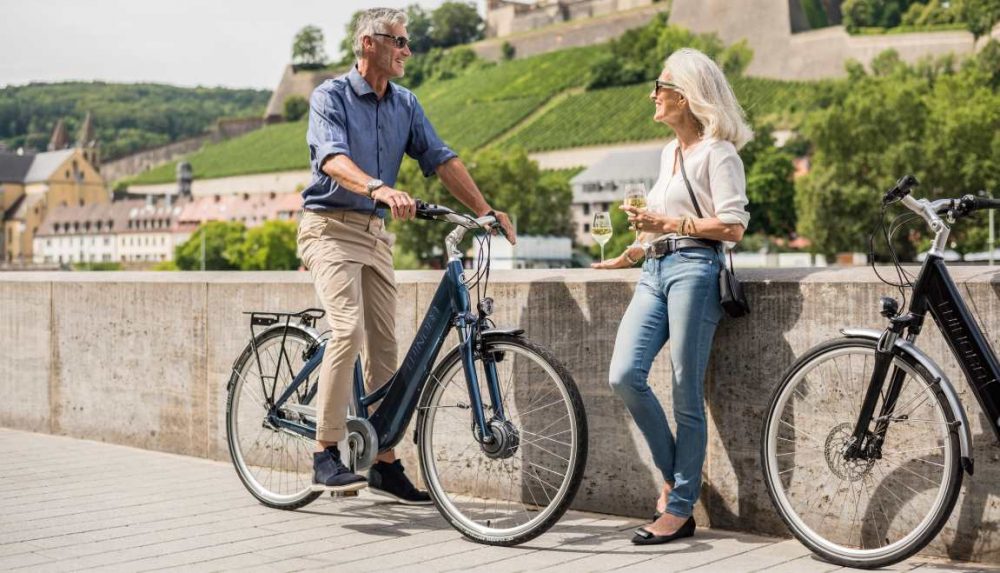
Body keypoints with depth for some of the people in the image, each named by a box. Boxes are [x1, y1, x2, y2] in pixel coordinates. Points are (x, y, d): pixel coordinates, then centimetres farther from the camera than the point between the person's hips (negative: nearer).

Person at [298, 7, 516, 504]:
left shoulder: (405, 104, 11)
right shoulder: (331, 96, -8)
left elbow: (441, 159, 6)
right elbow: (333, 158, -25)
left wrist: (485, 210, -4)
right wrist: (378, 188, -43)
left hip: (375, 232, 7)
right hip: (330, 227, -6)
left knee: (384, 346, 5)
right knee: (348, 331, -23)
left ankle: (385, 464, 13)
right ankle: (325, 456, -17)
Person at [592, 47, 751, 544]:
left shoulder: (716, 152, -2)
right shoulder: (669, 152, 22)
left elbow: (732, 227, -10)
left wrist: (669, 223, -14)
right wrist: (631, 254, 23)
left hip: (693, 269, -7)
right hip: (655, 270, 8)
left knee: (685, 395, -5)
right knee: (624, 377, -8)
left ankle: (680, 508, 3)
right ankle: (672, 474, 10)